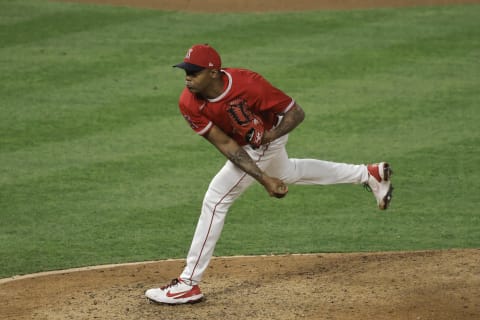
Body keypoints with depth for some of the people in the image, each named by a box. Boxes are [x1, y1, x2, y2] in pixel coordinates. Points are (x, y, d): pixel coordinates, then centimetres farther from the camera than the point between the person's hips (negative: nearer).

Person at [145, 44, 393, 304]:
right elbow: (226, 146, -23)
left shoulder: (247, 84, -38)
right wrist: (264, 179, -30)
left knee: (215, 199, -13)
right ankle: (369, 174, 49)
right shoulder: (189, 104, -25)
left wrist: (271, 135, -41)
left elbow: (296, 112, -25)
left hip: (267, 139, -7)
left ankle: (189, 283, -6)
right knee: (286, 173, 32)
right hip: (243, 143, 7)